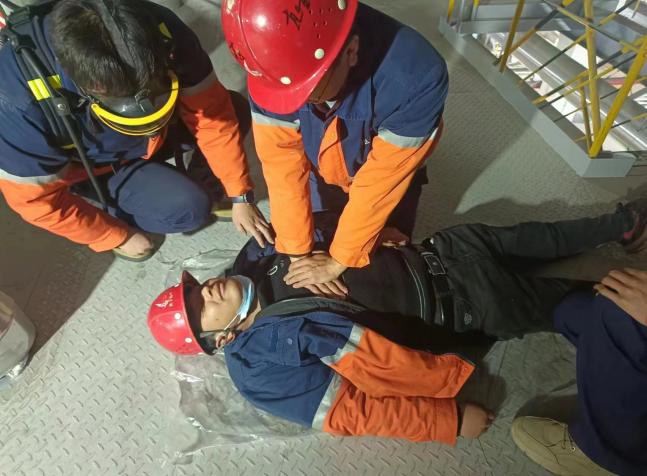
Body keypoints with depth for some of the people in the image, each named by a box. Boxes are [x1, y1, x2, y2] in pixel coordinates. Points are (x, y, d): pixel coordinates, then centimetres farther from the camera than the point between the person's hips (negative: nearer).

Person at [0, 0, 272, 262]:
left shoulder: (161, 32, -32)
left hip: (159, 133, 4)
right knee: (190, 208, -22)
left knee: (235, 110, -14)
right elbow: (37, 199, -23)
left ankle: (202, 183, 11)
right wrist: (119, 238, -12)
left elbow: (212, 112, -21)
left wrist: (240, 197, -19)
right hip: (94, 166, -3)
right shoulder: (23, 100, -37)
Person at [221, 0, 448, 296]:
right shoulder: (275, 70, -32)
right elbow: (282, 165, -25)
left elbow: (379, 184, -32)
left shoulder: (416, 76, -41)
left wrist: (337, 262, -22)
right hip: (323, 175, 2)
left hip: (386, 179, -1)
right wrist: (298, 252, -20)